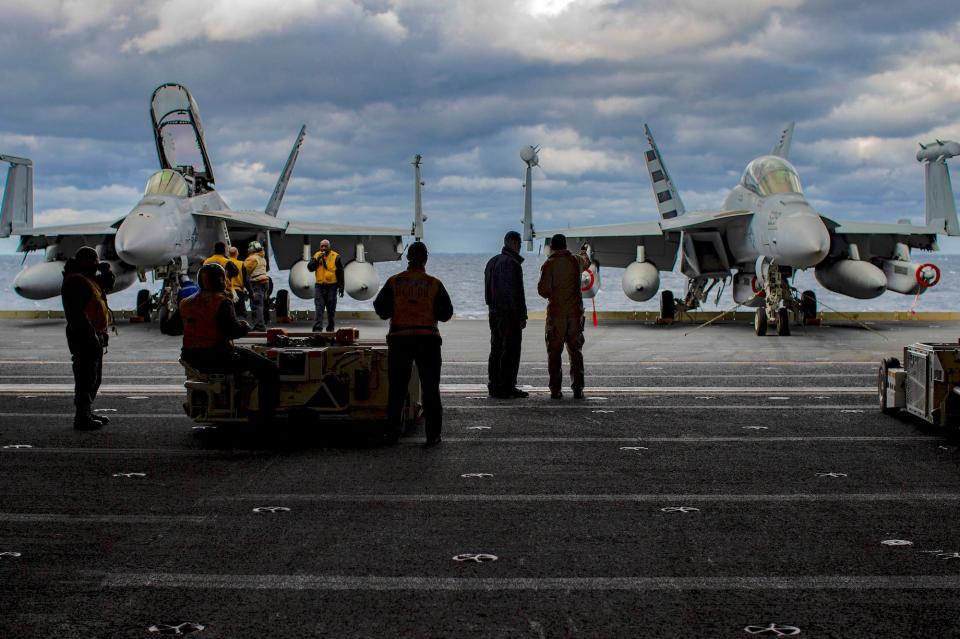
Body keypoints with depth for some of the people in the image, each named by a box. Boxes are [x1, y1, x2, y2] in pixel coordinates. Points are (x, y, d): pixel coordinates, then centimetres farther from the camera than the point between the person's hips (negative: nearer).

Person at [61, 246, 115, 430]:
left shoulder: (89, 279, 17)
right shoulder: (75, 282, -15)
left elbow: (108, 285, 33)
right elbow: (77, 313, -24)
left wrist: (106, 271, 12)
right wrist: (91, 335, -26)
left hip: (95, 336, 11)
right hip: (85, 338, -11)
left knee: (94, 378, 17)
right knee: (86, 378, -8)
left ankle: (87, 413, 27)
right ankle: (82, 418, -5)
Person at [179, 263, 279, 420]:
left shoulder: (186, 303, 9)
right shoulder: (222, 303, -13)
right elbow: (233, 331, -21)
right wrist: (245, 325, -1)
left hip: (192, 359, 9)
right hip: (217, 358, -9)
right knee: (269, 369, -6)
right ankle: (265, 414, -9)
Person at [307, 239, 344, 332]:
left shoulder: (335, 257, 0)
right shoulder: (316, 256, 7)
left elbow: (340, 273, 0)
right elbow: (309, 268, -3)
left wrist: (341, 287, -4)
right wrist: (317, 259, -15)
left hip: (331, 286, -1)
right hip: (319, 286, 1)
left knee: (331, 310, 7)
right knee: (319, 309, -7)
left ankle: (330, 329, 19)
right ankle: (317, 328, -11)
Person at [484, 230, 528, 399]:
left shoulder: (492, 262, 14)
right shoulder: (512, 263, -14)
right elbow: (516, 292, -17)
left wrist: (492, 306, 19)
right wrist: (522, 316, -15)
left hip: (494, 313, 9)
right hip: (510, 315, -9)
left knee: (496, 350, 12)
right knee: (510, 351, -5)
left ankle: (494, 385, 15)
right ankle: (507, 387, -5)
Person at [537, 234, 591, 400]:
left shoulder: (549, 264, -7)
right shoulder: (576, 261, 6)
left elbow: (543, 289, -12)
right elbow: (586, 262, 30)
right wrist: (584, 252, 53)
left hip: (556, 312, -3)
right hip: (575, 311, 3)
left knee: (554, 351, 3)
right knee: (575, 350, 7)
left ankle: (555, 389, 0)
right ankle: (578, 389, 2)